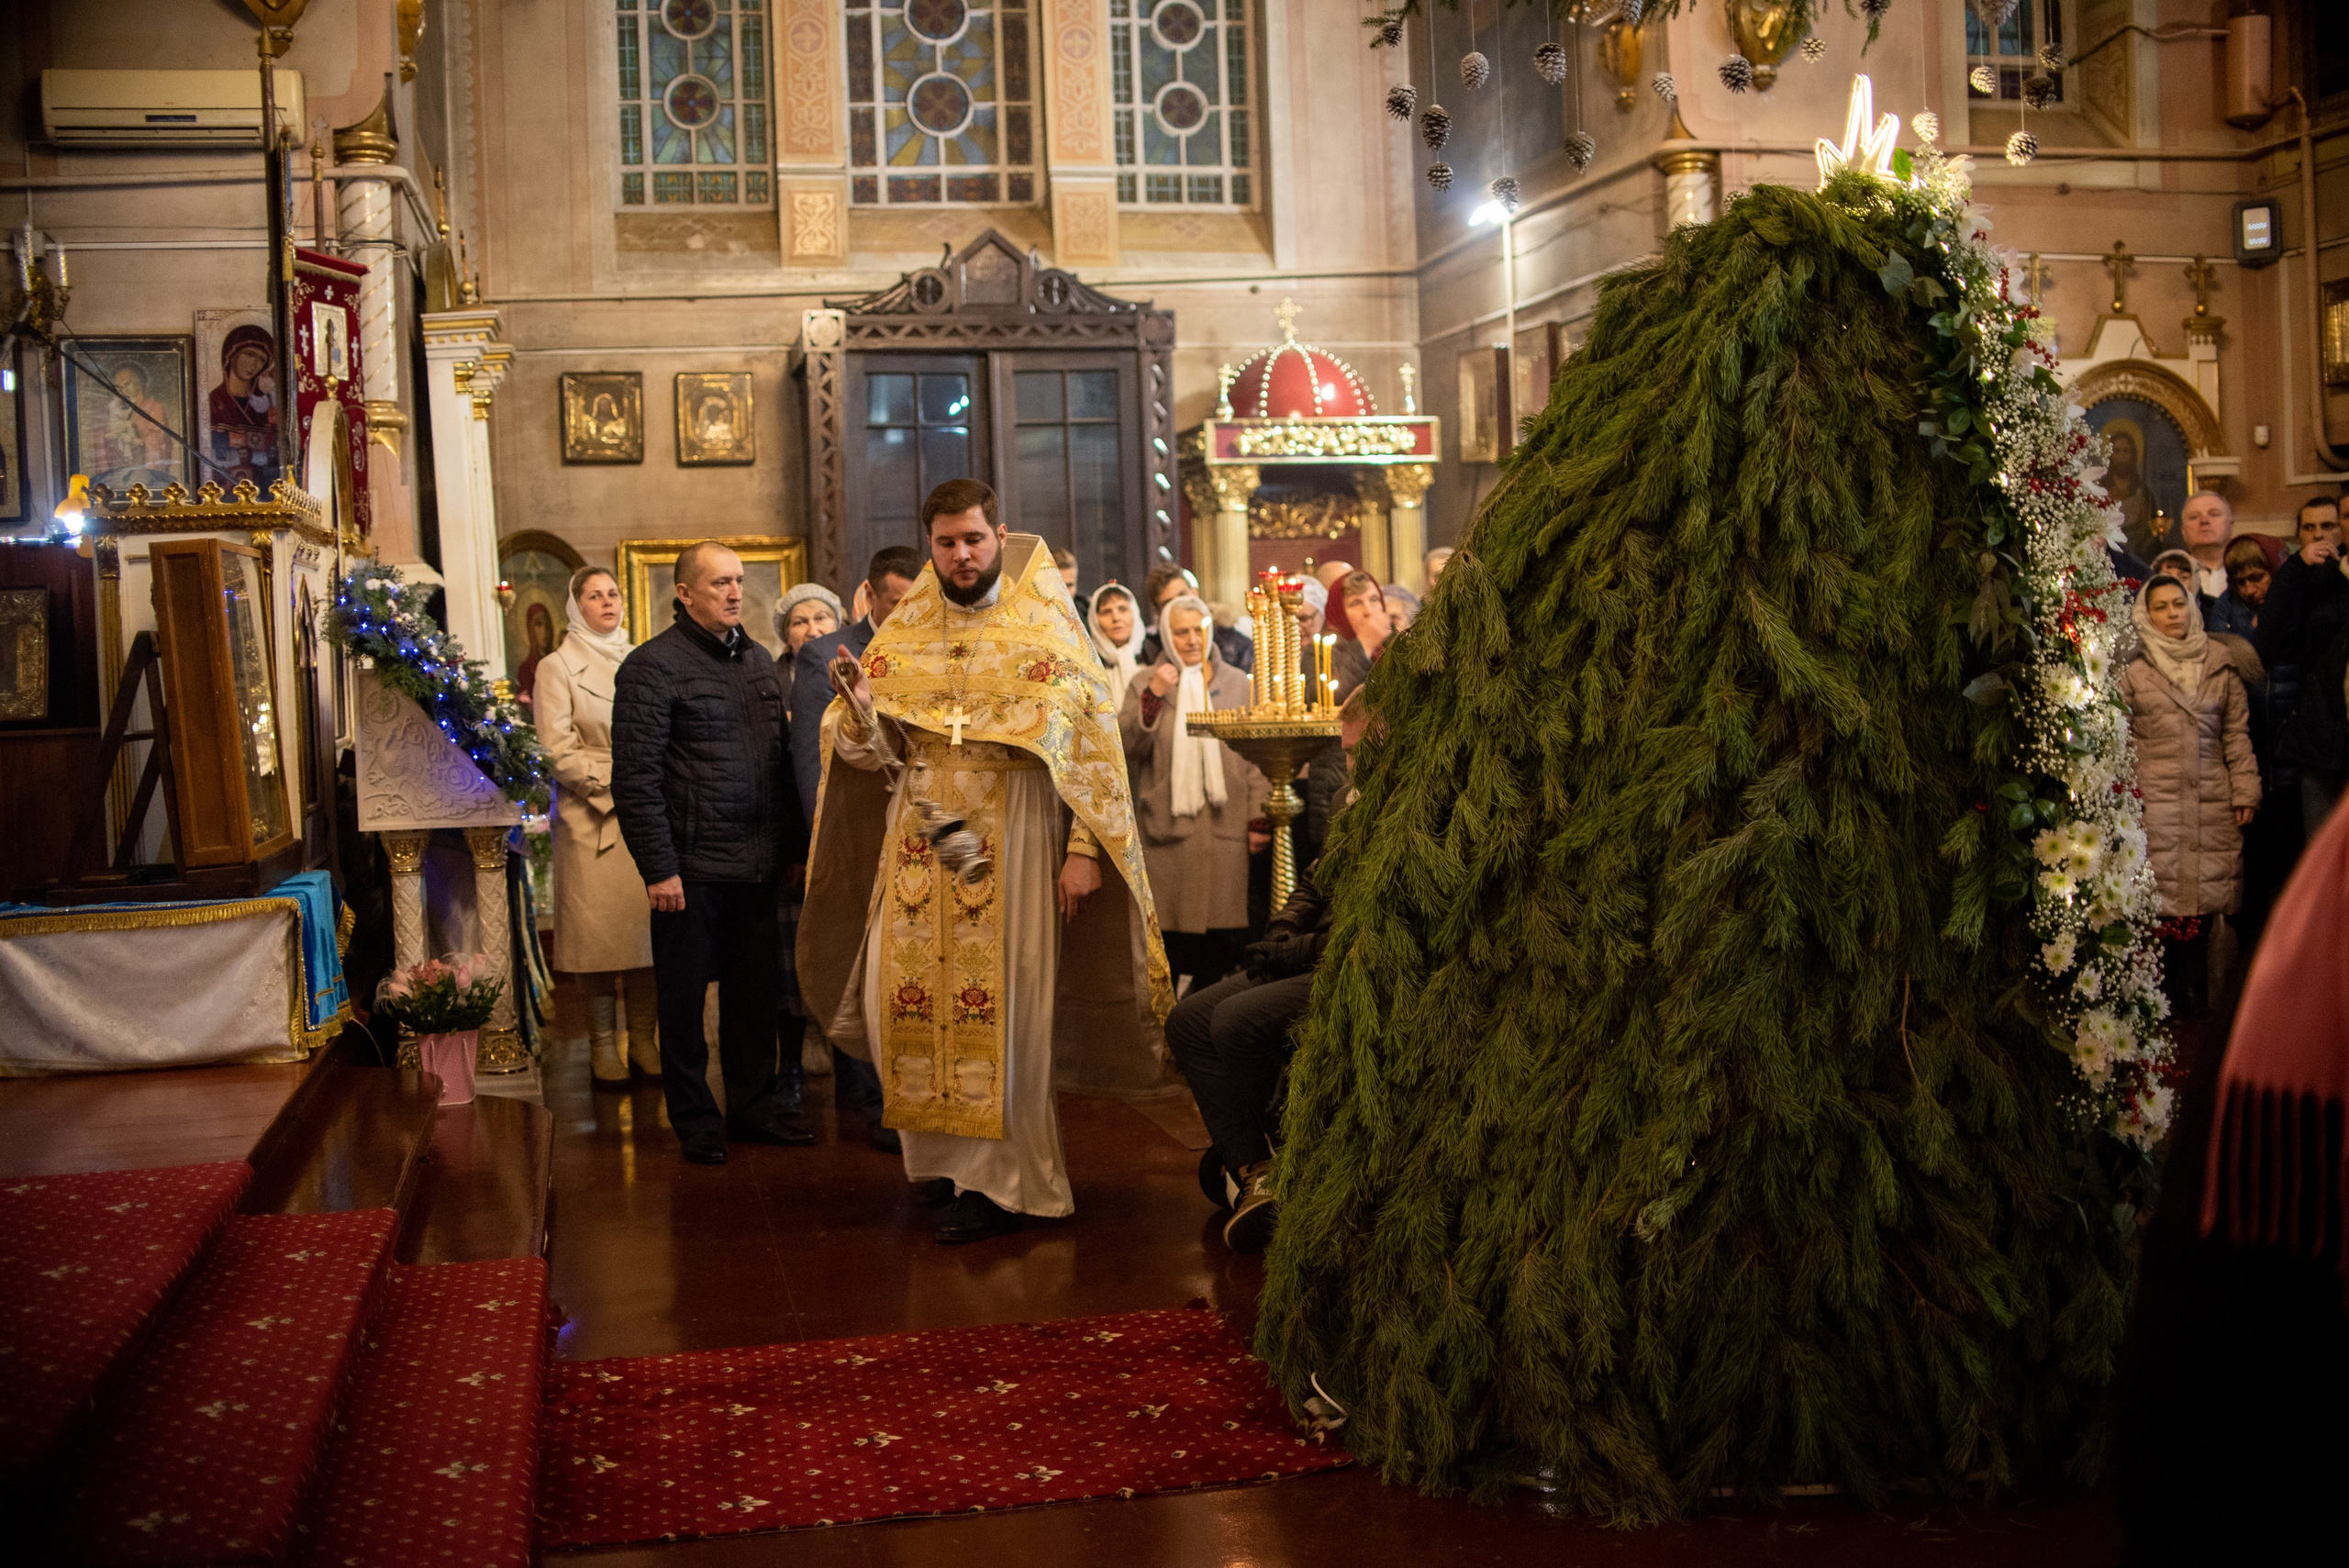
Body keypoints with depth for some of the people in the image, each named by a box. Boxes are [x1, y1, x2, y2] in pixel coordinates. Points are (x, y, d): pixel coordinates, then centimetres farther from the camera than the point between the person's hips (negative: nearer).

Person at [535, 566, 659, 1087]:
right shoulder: (557, 667, 0)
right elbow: (558, 751, -7)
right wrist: (618, 777, -12)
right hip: (592, 818, -4)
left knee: (646, 925, 2)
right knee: (599, 931, -3)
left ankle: (643, 1039, 10)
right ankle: (602, 1046, 5)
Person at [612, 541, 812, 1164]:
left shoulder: (758, 659, 14)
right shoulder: (652, 666, -8)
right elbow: (636, 778, -13)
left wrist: (795, 844, 13)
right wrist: (657, 868, -16)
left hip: (757, 864, 6)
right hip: (692, 867, -6)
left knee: (754, 994, 12)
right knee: (685, 998, 5)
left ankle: (755, 1107, 24)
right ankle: (695, 1120, 16)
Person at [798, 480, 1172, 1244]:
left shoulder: (1045, 624, -3)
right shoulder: (902, 634, 8)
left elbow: (1090, 740, -6)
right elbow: (867, 751, 7)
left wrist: (1085, 850, -13)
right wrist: (858, 709, -17)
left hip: (1011, 851, -4)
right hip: (919, 850, 4)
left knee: (1000, 1010, -3)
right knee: (903, 999, 4)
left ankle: (1001, 1180, 8)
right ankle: (940, 1152, 21)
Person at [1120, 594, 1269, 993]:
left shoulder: (1236, 683, 13)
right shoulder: (1145, 684, 10)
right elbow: (1127, 747, -3)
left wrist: (1259, 818, 1)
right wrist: (1152, 697, -14)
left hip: (1225, 827, 1)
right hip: (1167, 828, -1)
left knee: (1220, 946, -1)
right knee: (1167, 942, -4)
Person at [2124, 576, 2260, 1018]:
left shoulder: (2219, 664, 11)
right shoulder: (2132, 671, 3)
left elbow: (2237, 732, 11)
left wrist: (2246, 791, 5)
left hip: (2212, 800, 2)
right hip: (2155, 799, -2)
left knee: (2206, 894, 1)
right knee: (2163, 897, -6)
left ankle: (2192, 983, 11)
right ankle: (2169, 987, 1)